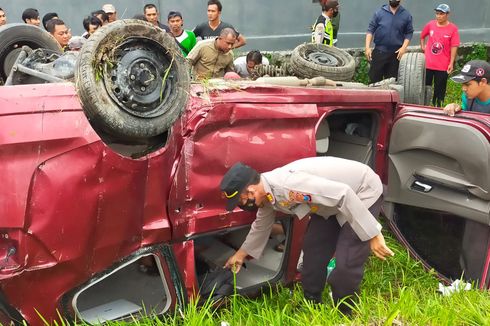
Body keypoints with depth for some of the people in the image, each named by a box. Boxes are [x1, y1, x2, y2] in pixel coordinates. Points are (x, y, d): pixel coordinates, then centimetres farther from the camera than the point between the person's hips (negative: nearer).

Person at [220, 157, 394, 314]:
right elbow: (261, 225, 17)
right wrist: (241, 253, 28)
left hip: (364, 192, -9)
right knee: (313, 248, 10)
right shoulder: (266, 191, -4)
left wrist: (373, 235, -31)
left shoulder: (287, 185, -35)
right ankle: (311, 304, 26)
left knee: (346, 263, -13)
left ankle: (342, 314, 8)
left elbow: (344, 194, -35)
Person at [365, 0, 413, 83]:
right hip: (379, 51, -1)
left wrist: (404, 47, -8)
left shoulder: (406, 15, 3)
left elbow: (409, 32, 6)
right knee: (374, 77, 0)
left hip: (396, 53, 1)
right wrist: (367, 47, -10)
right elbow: (371, 29, 0)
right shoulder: (380, 12, 0)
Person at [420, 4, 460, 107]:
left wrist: (451, 63, -13)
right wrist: (423, 47, 10)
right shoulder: (430, 24, 0)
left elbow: (454, 47, -10)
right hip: (427, 63, 3)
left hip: (443, 66, -3)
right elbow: (422, 36, 20)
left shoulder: (453, 28, -9)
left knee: (439, 89, 6)